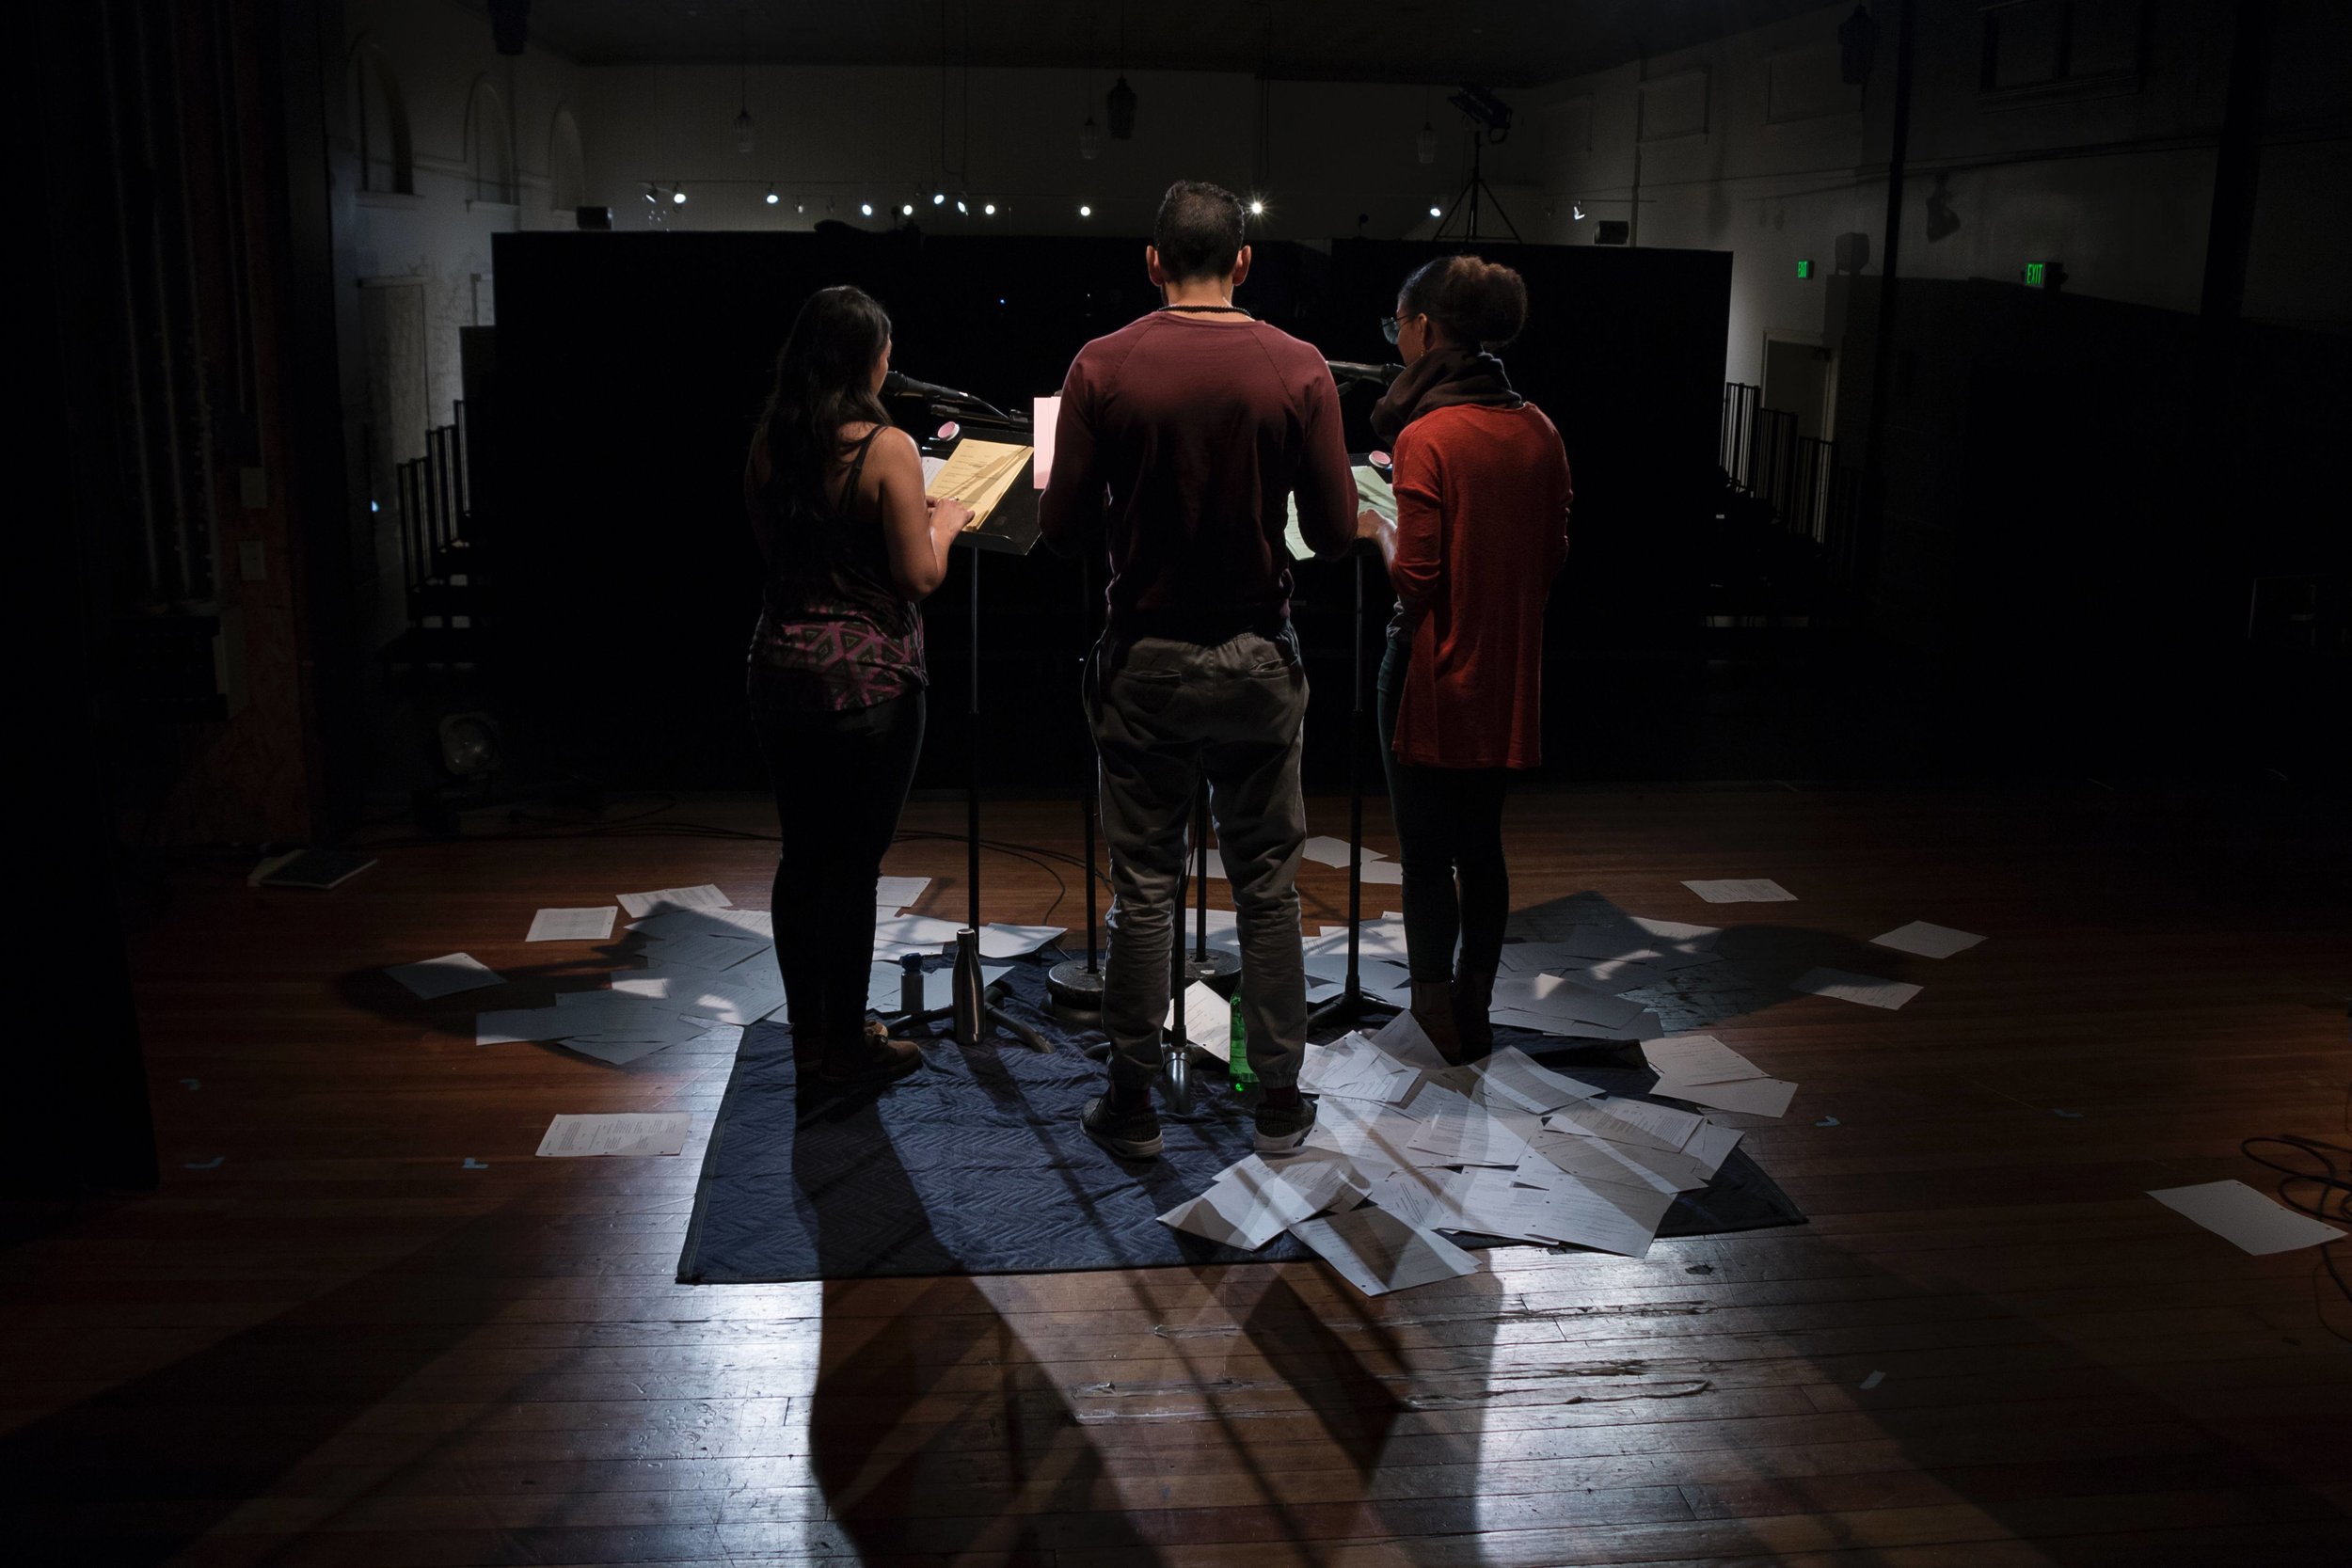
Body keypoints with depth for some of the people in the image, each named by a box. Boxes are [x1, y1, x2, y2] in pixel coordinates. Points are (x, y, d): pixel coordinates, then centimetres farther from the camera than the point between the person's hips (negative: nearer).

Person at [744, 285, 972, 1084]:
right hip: (867, 680, -6)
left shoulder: (767, 441, 4)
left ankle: (807, 1023, 30)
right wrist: (944, 521, 6)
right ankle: (847, 1043, 14)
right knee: (853, 863, 3)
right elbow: (919, 576, -15)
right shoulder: (888, 448, -15)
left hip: (780, 668, 6)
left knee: (801, 852, 17)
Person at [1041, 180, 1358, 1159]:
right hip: (1257, 659, 0)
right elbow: (1335, 535, -6)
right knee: (1267, 884, 11)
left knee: (1142, 885, 9)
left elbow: (1063, 526, -7)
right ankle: (1279, 1101, 19)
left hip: (1145, 658, 0)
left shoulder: (1102, 366, -7)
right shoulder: (1297, 370, -6)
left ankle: (1132, 1104, 17)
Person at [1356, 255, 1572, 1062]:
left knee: (1426, 854, 7)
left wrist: (1377, 526, -1)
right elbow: (1553, 554, 9)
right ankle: (1476, 1011, 26)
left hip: (1434, 674, -6)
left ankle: (1438, 1013, 17)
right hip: (1508, 673, 7)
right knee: (1482, 845, 16)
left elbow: (1416, 579, -18)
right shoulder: (1537, 430, 2)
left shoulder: (1427, 437, -18)